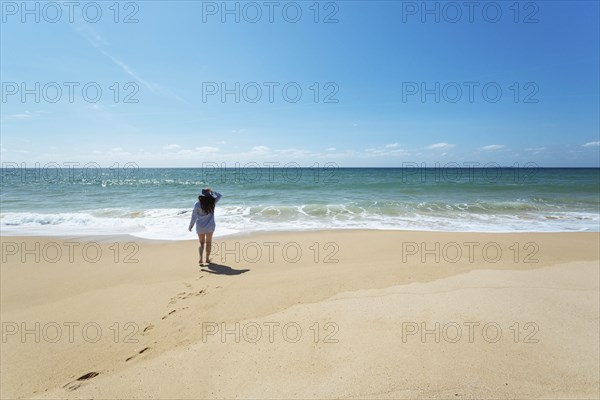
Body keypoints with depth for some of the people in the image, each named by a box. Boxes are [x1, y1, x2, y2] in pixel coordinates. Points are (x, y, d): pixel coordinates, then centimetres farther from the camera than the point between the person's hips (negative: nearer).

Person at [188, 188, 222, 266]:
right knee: (208, 242, 14)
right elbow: (219, 195, 11)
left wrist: (191, 226, 2)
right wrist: (212, 191, 12)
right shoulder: (212, 202, -9)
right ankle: (207, 259, 21)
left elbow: (194, 216, -8)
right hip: (210, 226, 1)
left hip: (200, 226, -1)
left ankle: (200, 258, -6)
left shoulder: (197, 204, -12)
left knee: (201, 243, 12)